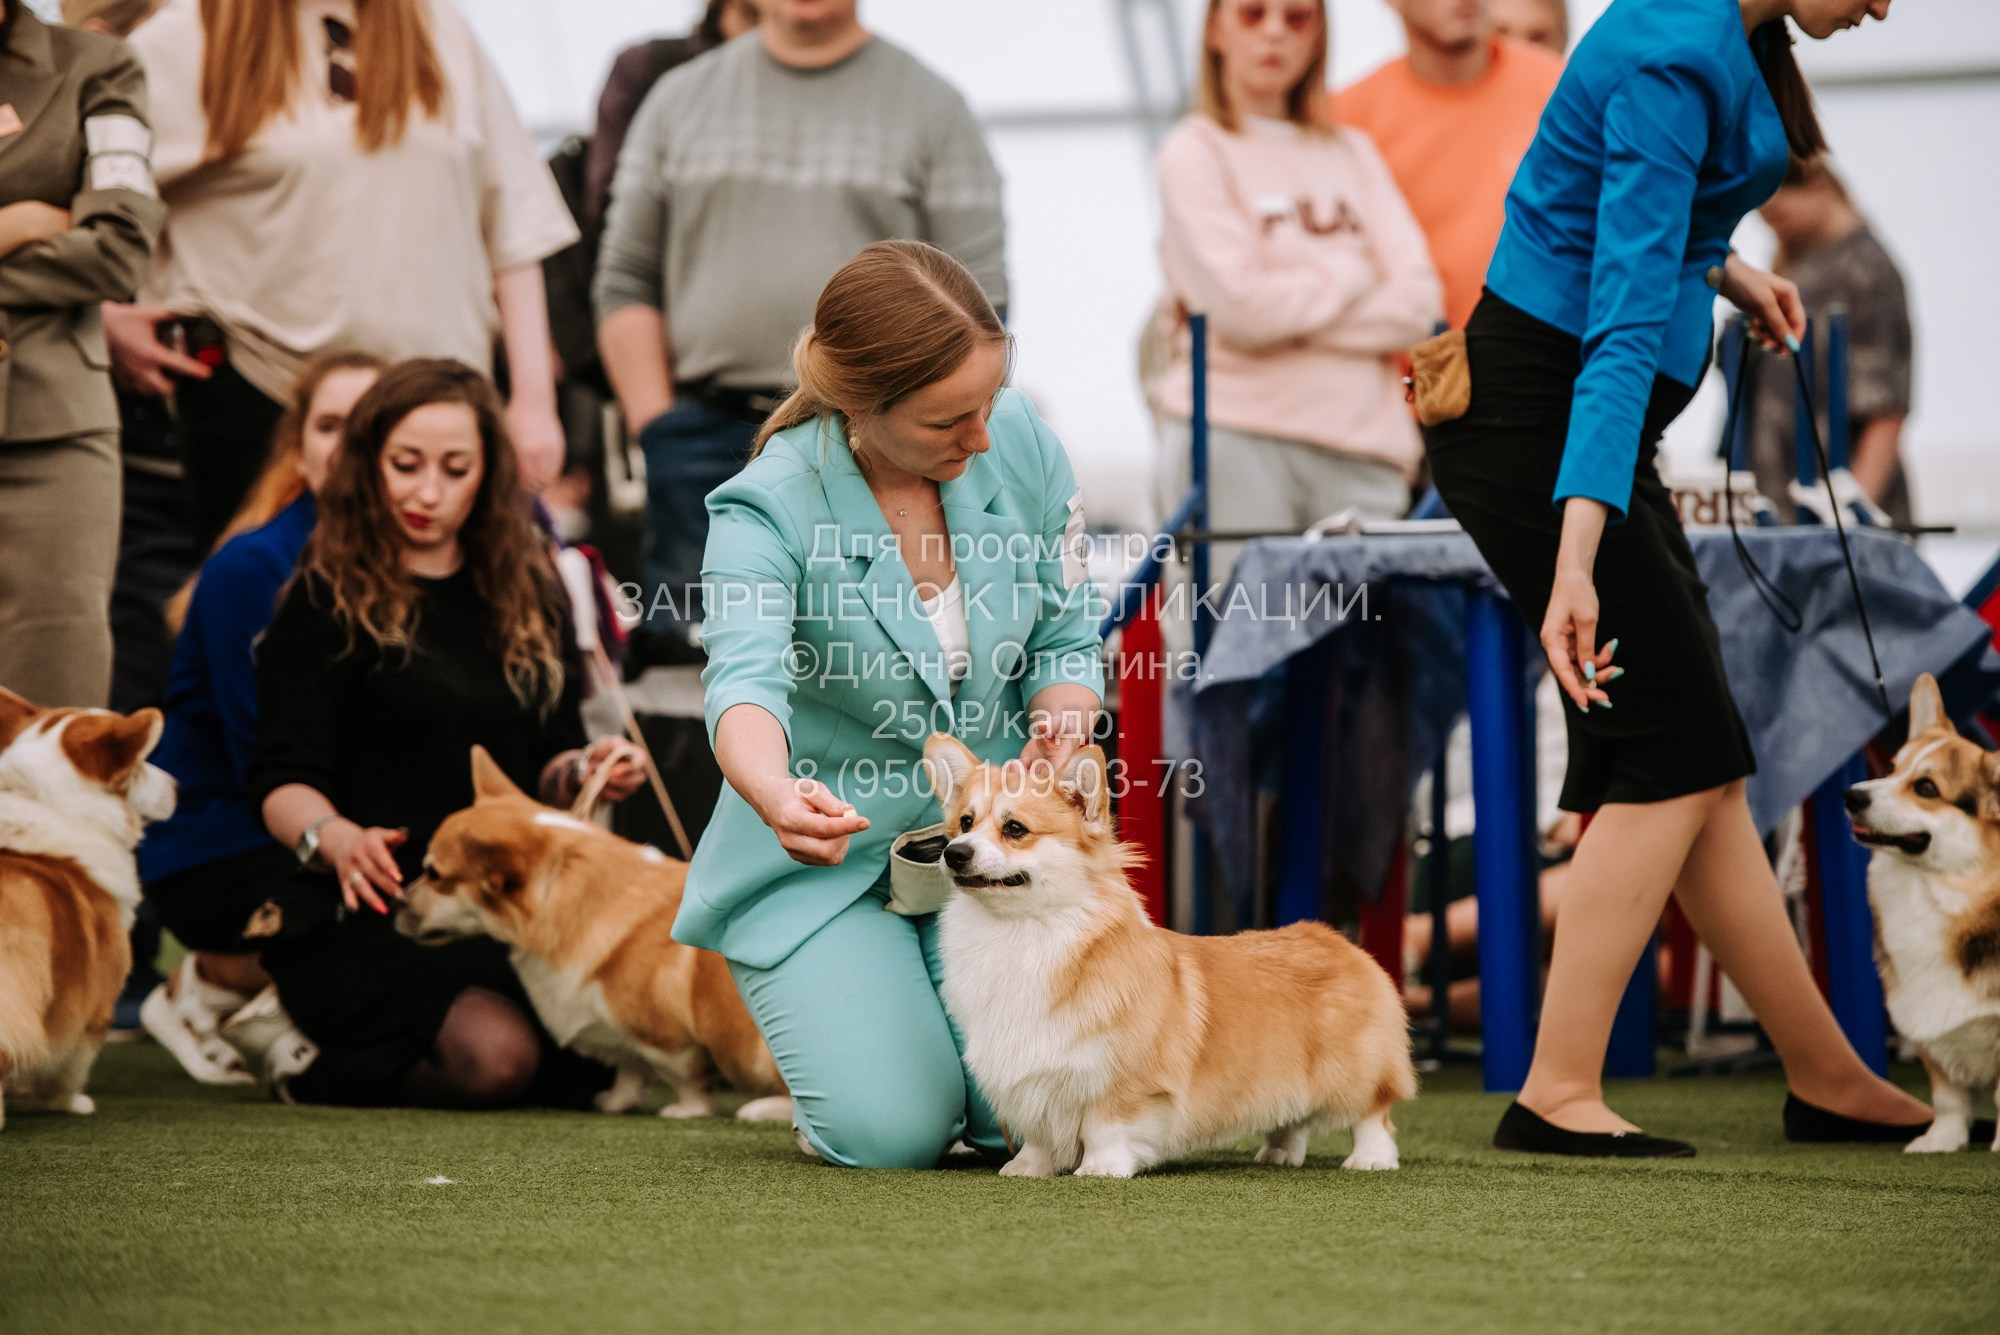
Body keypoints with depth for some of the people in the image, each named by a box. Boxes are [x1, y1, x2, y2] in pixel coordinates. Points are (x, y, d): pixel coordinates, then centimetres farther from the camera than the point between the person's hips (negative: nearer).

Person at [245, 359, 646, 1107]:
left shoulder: (526, 597, 16)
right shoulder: (326, 603, -1)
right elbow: (285, 780, -8)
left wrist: (583, 772, -4)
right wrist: (334, 839, -30)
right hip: (367, 915, -6)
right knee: (495, 1055, -33)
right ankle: (299, 1053, -1)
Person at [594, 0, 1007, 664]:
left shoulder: (933, 108, 7)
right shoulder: (680, 99, 14)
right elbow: (625, 284, 12)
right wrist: (655, 428, 1)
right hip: (707, 433, 2)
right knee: (679, 653, -3)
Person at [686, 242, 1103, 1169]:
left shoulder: (1020, 442, -8)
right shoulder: (767, 509, -20)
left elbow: (1068, 642, 3)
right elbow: (745, 682, -38)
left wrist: (1058, 727, -21)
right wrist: (776, 796, -61)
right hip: (827, 860, -3)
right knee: (895, 1131, -21)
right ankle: (823, 1020, 15)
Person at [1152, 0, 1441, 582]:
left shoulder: (1352, 153, 18)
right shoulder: (1196, 153, 5)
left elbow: (1419, 303, 6)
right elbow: (1240, 306, -9)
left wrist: (1295, 314, -6)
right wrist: (1356, 277, 4)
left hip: (1361, 446, 4)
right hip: (1235, 437, -4)